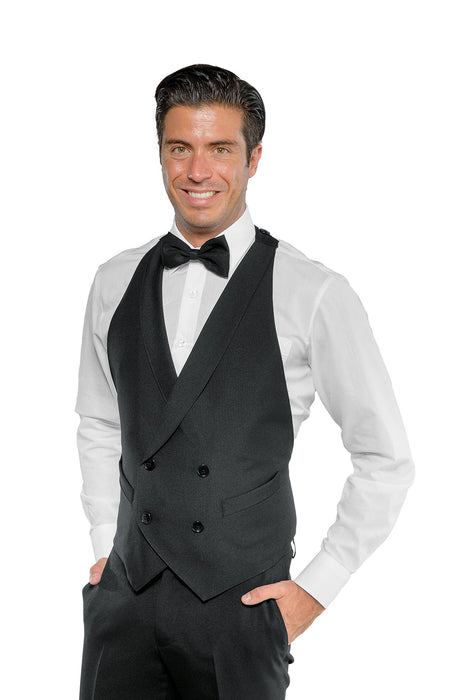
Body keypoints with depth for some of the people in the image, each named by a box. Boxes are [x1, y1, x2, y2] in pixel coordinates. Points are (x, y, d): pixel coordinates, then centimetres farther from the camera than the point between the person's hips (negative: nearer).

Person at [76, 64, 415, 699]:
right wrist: (106, 545, 11)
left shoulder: (314, 295, -9)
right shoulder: (116, 282, 5)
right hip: (125, 596, 3)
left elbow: (386, 460, -3)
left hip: (242, 604, -3)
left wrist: (315, 589, -3)